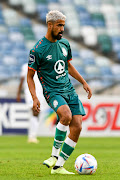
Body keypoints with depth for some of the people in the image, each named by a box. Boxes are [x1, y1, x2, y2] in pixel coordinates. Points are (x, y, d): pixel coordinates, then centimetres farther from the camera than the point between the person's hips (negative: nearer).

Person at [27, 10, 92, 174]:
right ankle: (54, 154, -19)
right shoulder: (38, 50, -9)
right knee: (66, 115, -34)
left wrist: (84, 82, 20)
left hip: (69, 90, 6)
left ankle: (58, 166, 0)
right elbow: (30, 76, -3)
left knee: (77, 127, -8)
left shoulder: (65, 43, 10)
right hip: (52, 92, -6)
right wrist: (34, 98, -14)